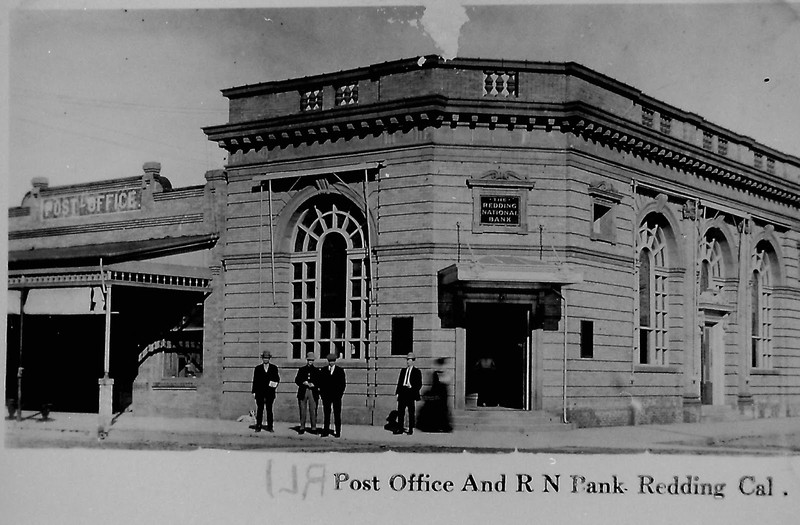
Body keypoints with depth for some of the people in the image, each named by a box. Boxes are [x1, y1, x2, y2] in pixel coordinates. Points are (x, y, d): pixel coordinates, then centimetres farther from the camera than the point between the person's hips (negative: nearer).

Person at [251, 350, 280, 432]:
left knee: (269, 409, 0)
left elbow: (277, 379, 12)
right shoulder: (258, 368, 9)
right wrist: (254, 391, 1)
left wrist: (275, 384, -10)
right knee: (260, 409, 0)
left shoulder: (274, 368, 10)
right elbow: (255, 380, 7)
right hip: (260, 392, 0)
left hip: (270, 392, 0)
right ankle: (258, 427, 3)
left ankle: (269, 427, 4)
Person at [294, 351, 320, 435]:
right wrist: (303, 383, -10)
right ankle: (302, 428, 6)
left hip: (313, 392, -1)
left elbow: (319, 382, 6)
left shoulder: (316, 370, 11)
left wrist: (314, 384, -11)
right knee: (302, 411, 1)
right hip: (303, 392, 1)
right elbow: (297, 380, 6)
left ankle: (313, 428, 0)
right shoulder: (301, 369, 13)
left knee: (313, 411, -4)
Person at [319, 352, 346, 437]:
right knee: (326, 414, 2)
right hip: (326, 396, 2)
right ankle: (326, 431, 6)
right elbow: (320, 382, 10)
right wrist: (322, 393, -1)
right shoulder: (323, 371, 9)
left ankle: (338, 432, 2)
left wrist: (340, 393, -5)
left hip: (336, 396, -1)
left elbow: (343, 383, 4)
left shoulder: (340, 370, 5)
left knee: (337, 414, 0)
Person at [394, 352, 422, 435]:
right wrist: (397, 391, 7)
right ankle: (400, 429, 4)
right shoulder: (403, 370, 17)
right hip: (402, 393, 4)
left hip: (411, 393, -4)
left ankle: (411, 429, 6)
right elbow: (399, 382, 17)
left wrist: (412, 387, -13)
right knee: (400, 411, 1)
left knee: (411, 413, 1)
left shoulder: (417, 371, 4)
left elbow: (419, 384, 1)